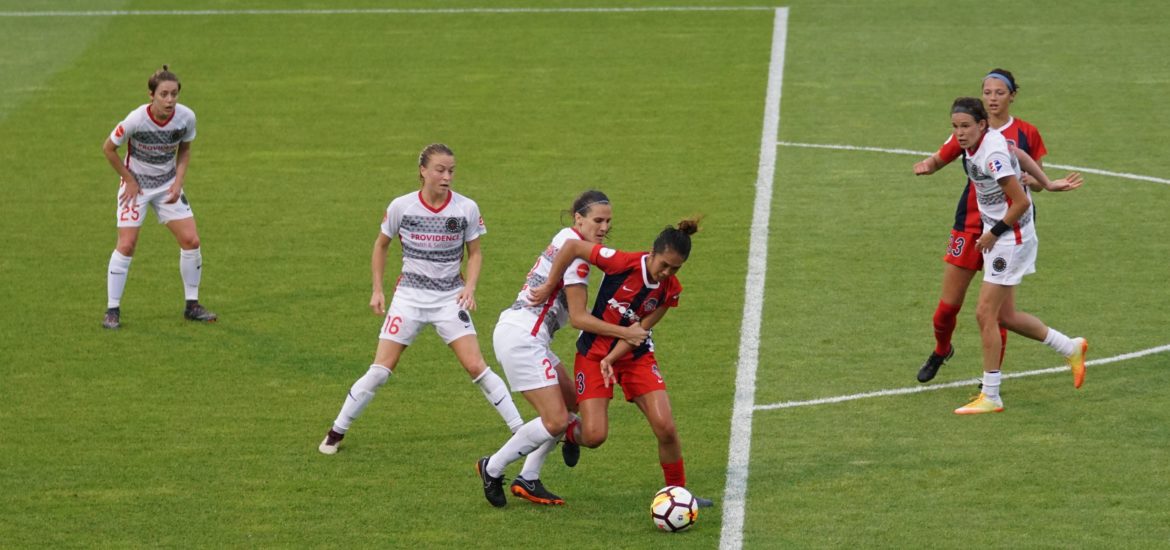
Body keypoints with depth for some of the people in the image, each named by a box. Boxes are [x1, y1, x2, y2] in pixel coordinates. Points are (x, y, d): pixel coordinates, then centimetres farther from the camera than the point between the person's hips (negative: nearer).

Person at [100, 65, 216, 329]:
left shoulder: (186, 117, -16)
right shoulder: (136, 119, -26)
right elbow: (108, 148, -10)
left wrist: (178, 182, -7)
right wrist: (129, 180, -8)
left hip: (168, 185, 4)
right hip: (136, 185, -4)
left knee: (191, 241, -4)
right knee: (126, 245, -11)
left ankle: (192, 305, 12)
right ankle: (112, 310, -1)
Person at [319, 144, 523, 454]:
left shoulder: (466, 208, -6)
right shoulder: (401, 207, -7)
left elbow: (474, 253, 6)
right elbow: (381, 245, 10)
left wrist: (469, 287, -10)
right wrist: (377, 290, 5)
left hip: (450, 297, 0)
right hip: (409, 296, 0)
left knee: (475, 366, -11)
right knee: (381, 370, -4)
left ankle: (520, 430, -2)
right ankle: (336, 432, 12)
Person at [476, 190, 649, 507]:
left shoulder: (567, 240, 16)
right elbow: (579, 318, -14)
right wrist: (625, 333, -10)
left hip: (517, 334, 11)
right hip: (522, 337, -11)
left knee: (572, 402, 15)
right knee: (555, 420, -12)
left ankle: (528, 480, 16)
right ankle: (493, 468, 4)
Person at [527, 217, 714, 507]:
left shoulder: (670, 290, -10)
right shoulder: (624, 263, -24)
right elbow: (572, 246, -22)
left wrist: (611, 360, -22)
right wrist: (549, 286, -17)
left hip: (636, 356, 3)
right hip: (594, 352, -3)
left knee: (665, 427, -12)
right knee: (594, 436, -12)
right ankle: (570, 431, 27)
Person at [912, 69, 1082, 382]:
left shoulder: (1027, 134, 0)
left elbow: (1036, 181, 6)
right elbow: (938, 160, 12)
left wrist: (1051, 185, -16)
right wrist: (926, 166, -10)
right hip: (971, 224, 1)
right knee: (948, 305, 2)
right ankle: (941, 351, 33)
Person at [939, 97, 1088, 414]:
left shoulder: (992, 155, -26)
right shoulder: (974, 144, 2)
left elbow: (1022, 202, -25)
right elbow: (1017, 153, 21)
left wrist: (994, 233, -16)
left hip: (1012, 238, -10)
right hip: (997, 237, 10)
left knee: (985, 314, -8)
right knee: (1005, 316, 14)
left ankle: (990, 396, -1)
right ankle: (1071, 349, 31)